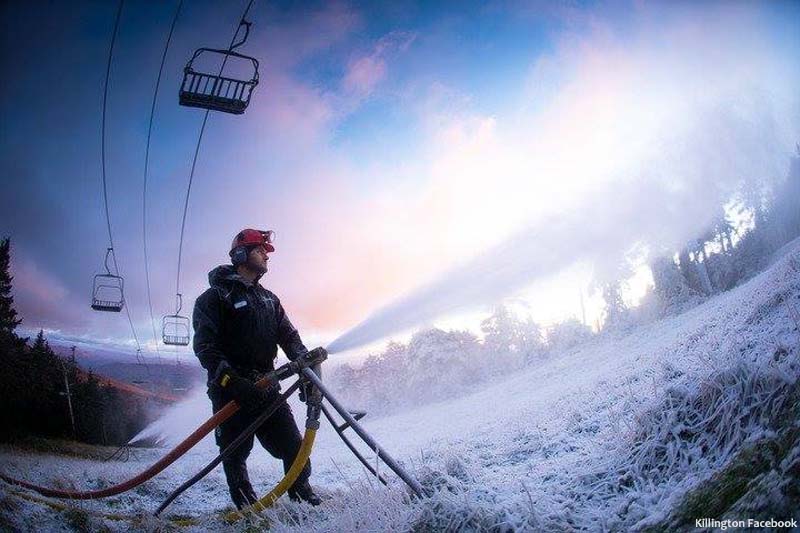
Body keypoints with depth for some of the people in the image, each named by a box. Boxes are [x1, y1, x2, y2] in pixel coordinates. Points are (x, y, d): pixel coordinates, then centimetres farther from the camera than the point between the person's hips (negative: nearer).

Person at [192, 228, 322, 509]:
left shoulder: (268, 299, 20)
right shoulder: (214, 297, -1)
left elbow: (288, 336, 11)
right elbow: (204, 346, -11)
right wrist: (232, 381, -24)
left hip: (266, 388, 5)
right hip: (231, 391, -5)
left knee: (294, 447, -3)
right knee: (236, 454, 2)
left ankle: (302, 493, 10)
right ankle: (246, 508, 15)